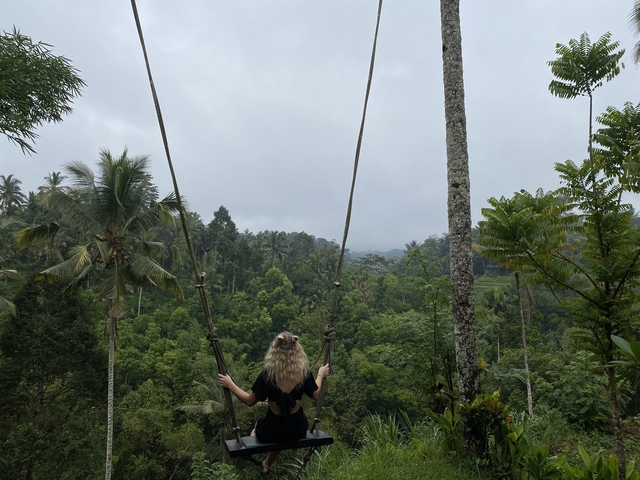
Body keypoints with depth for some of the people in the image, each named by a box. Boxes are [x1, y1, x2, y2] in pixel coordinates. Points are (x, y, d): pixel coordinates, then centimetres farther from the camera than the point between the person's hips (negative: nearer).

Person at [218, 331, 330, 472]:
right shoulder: (304, 372, -17)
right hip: (297, 429, 3)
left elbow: (249, 401, -12)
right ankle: (267, 464, 54)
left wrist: (230, 384, -4)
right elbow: (314, 394, 0)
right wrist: (321, 374, 16)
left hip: (271, 431, -3)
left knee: (259, 425, 34)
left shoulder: (268, 374, -24)